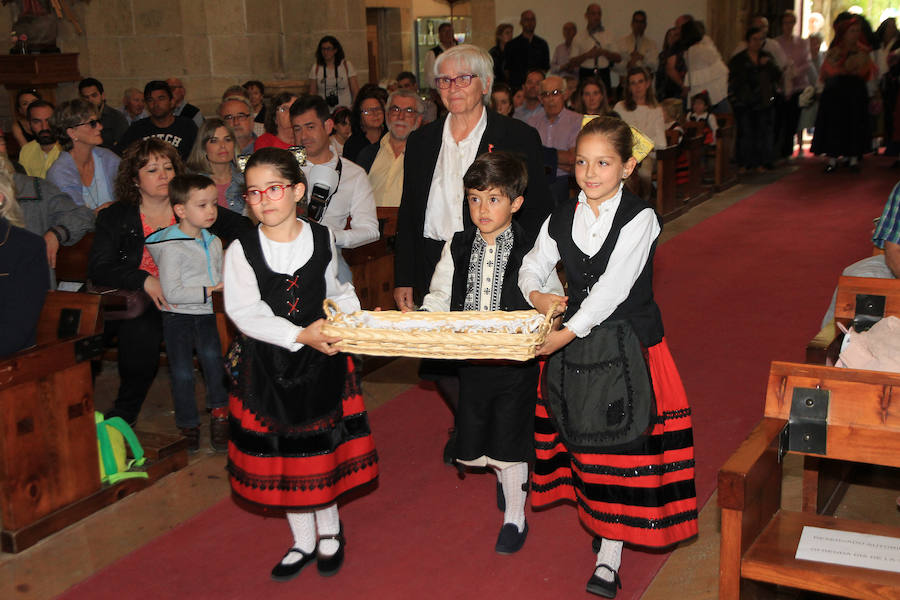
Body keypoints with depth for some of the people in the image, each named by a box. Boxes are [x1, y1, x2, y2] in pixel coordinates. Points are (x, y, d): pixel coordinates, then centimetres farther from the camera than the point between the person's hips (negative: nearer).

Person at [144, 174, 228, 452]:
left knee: (211, 354, -24)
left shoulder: (214, 242, 9)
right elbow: (172, 293, -19)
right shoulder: (172, 248, -13)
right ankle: (188, 426, 16)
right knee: (182, 373, 1)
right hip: (177, 316, -4)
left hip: (206, 314, 4)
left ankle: (219, 411, -14)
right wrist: (207, 292, -17)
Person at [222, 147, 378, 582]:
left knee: (324, 449, 11)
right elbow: (244, 311, -17)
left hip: (322, 360, 1)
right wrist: (299, 335, -25)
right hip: (268, 366, 0)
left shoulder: (322, 239, -3)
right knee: (282, 452, 11)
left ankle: (329, 530, 35)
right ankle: (303, 541, 30)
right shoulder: (242, 250, -11)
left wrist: (349, 309, -6)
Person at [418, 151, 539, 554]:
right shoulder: (457, 248, 3)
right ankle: (504, 473, 46)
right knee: (470, 452, 13)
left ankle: (514, 519, 27)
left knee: (509, 451, 4)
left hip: (515, 363, -4)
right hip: (472, 362, 4)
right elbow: (439, 301, 5)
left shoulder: (530, 253, -9)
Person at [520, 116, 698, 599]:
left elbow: (613, 287, -21)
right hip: (573, 346, 5)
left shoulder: (639, 219, -12)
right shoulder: (562, 219, 5)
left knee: (622, 446, 0)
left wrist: (567, 332, -26)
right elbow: (532, 266, 13)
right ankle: (595, 519, 34)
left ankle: (609, 557, 8)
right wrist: (537, 296, -10)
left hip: (628, 349, -5)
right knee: (583, 438, 13)